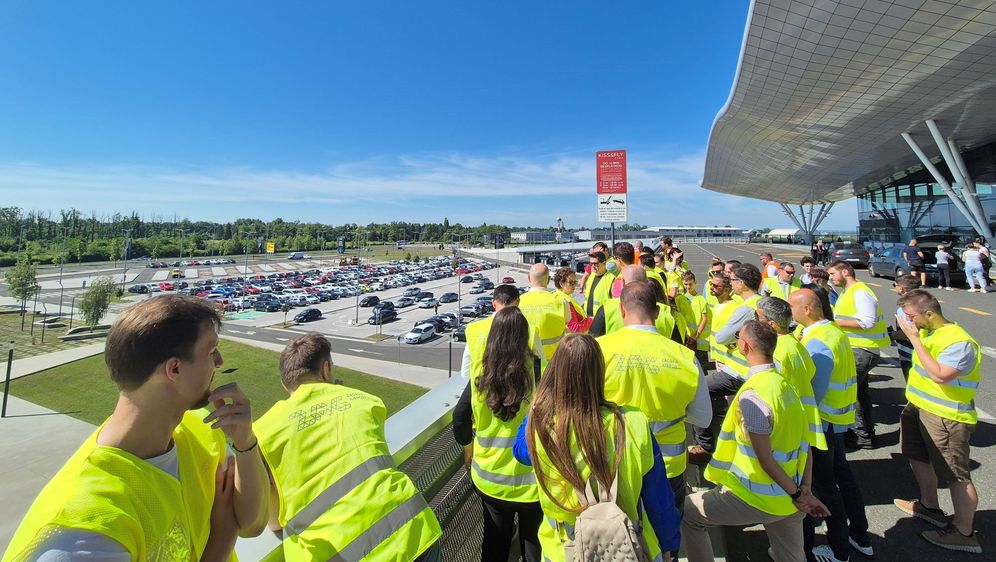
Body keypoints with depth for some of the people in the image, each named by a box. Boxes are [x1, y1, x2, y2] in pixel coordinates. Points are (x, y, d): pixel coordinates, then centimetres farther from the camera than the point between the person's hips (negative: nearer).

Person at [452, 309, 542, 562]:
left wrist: (467, 441, 16)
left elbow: (460, 418, -5)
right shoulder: (535, 370, -20)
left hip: (489, 477, 2)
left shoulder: (480, 375, -12)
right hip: (529, 479, -1)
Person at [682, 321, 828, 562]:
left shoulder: (752, 394, -23)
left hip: (755, 498, -8)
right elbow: (805, 446, 6)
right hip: (789, 499, 8)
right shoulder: (787, 386, 3)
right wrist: (805, 492, 5)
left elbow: (765, 458, -20)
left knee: (688, 513, 9)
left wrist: (797, 495, -8)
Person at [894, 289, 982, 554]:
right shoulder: (925, 331, 2)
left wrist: (914, 338, -31)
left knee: (956, 476, 3)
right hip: (920, 406, 9)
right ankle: (929, 506, 43)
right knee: (918, 456, 24)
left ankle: (964, 534, 18)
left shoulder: (959, 341, -23)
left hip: (947, 417, -9)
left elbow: (940, 375, -34)